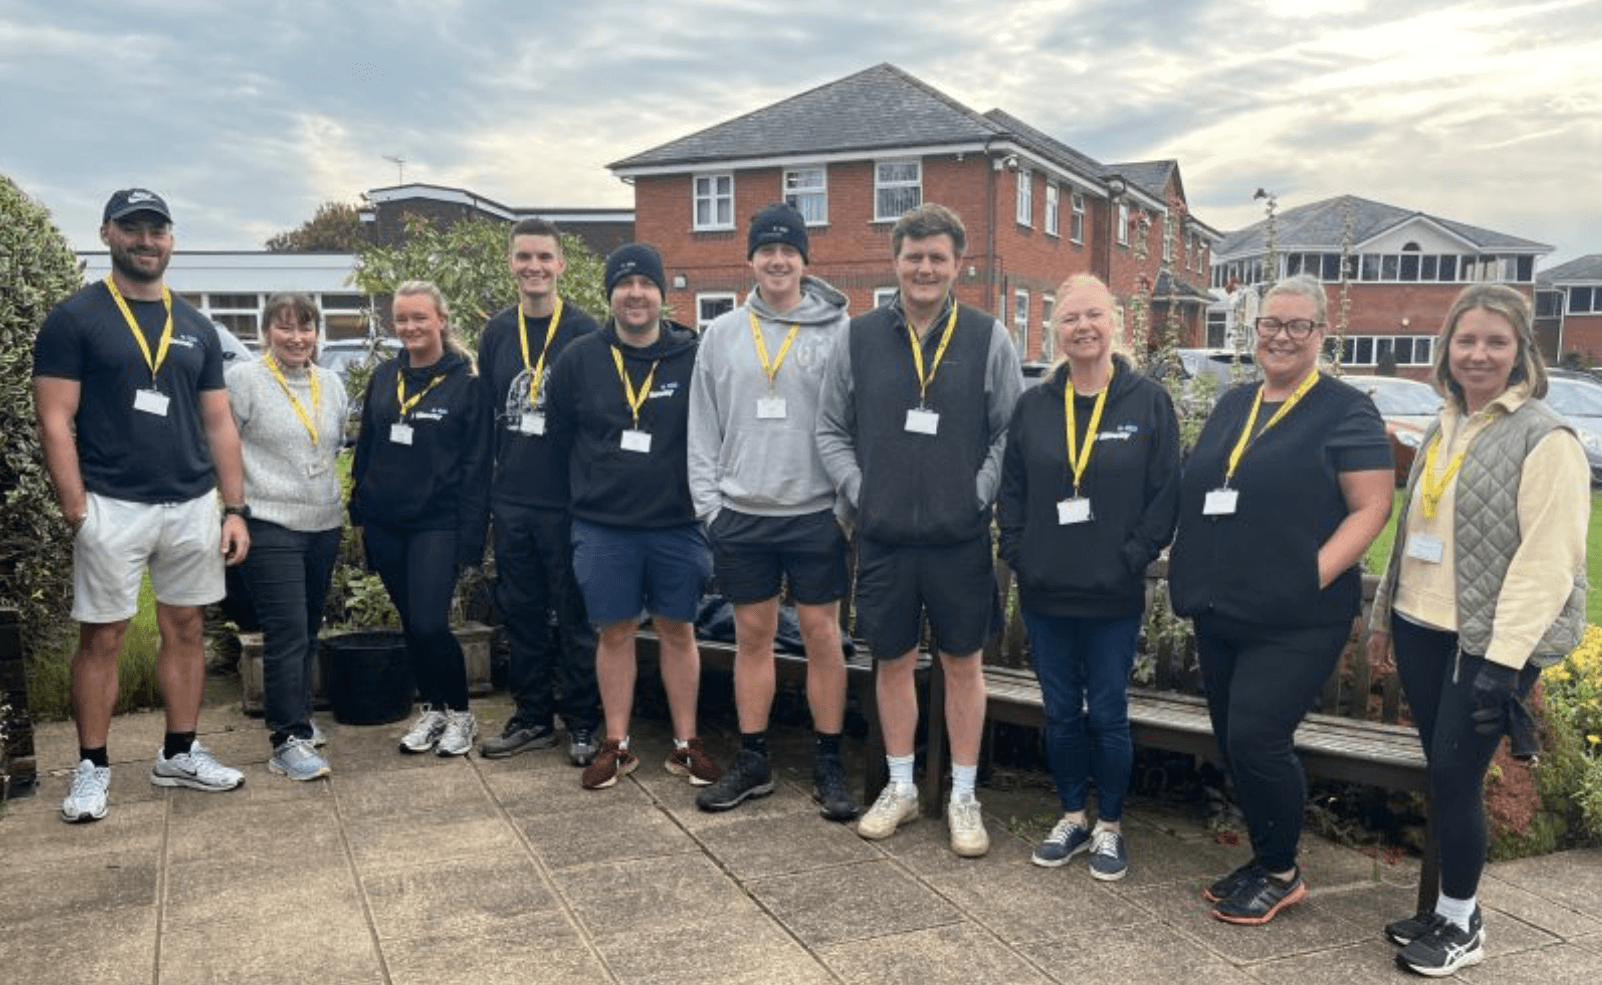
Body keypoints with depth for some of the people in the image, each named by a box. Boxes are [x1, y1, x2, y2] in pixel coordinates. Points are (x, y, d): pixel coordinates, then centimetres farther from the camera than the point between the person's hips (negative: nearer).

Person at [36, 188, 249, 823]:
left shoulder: (196, 328, 11)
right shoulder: (74, 319, -2)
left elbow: (219, 425, 12)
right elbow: (55, 422, -6)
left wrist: (235, 509, 6)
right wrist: (77, 510, -13)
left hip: (193, 504, 4)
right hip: (112, 507, -4)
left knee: (185, 629, 10)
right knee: (101, 636, 3)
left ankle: (180, 753, 22)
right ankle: (91, 767, 15)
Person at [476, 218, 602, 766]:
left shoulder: (583, 331, -4)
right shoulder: (496, 334, 9)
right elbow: (485, 417, 14)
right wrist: (482, 491, 10)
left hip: (568, 501, -5)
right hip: (511, 502, 5)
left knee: (575, 616, 4)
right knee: (521, 614, 12)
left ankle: (582, 724, 16)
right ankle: (533, 718, 25)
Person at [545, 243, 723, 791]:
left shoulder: (694, 357, -4)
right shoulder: (579, 360, 1)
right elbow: (559, 437, 9)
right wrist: (590, 493, 10)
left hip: (678, 524, -1)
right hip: (602, 527, 1)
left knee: (678, 630, 9)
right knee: (615, 632, 8)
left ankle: (686, 744, 20)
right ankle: (617, 745, 21)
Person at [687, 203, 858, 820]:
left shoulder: (838, 331, -2)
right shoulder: (721, 335, 7)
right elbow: (703, 427, 8)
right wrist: (708, 503, 2)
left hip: (815, 513, -2)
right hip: (741, 514, 3)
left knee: (822, 634, 4)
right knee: (752, 635, 11)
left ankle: (828, 766, 17)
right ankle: (752, 762, 23)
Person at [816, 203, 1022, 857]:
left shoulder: (988, 340, -2)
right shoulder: (859, 339, 2)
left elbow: (1011, 433, 1)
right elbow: (831, 429, 8)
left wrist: (978, 494, -8)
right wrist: (858, 490, -2)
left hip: (960, 538, -1)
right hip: (882, 536, 2)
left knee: (962, 663, 9)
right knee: (893, 661, 13)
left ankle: (963, 796, 23)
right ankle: (900, 786, 29)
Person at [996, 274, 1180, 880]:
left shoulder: (1148, 402, -3)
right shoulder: (1034, 406, 6)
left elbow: (1165, 493, -5)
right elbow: (1011, 489, 9)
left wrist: (1132, 558, -11)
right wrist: (1017, 552, -1)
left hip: (1114, 597, -3)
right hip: (1044, 593, 3)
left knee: (1107, 715, 6)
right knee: (1061, 712, 13)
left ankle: (1109, 826, 24)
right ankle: (1072, 818, 29)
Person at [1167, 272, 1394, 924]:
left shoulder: (1344, 412, -5)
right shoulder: (1232, 405, 14)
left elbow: (1372, 507, -9)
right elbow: (1197, 492, 20)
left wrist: (1316, 573, -20)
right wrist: (1193, 566, 9)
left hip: (1296, 620, -7)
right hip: (1218, 610, 7)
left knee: (1256, 739, -11)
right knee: (1234, 742, 11)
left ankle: (1280, 874, 12)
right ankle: (1267, 862, 29)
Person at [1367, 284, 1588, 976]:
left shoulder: (1544, 440, -11)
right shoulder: (1444, 430, 12)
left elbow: (1548, 561, -17)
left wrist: (1504, 658, -20)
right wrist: (1384, 618, 19)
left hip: (1485, 644, -7)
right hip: (1421, 632, 7)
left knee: (1456, 777, -3)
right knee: (1440, 775, 12)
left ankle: (1462, 925, 14)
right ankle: (1447, 910, 25)